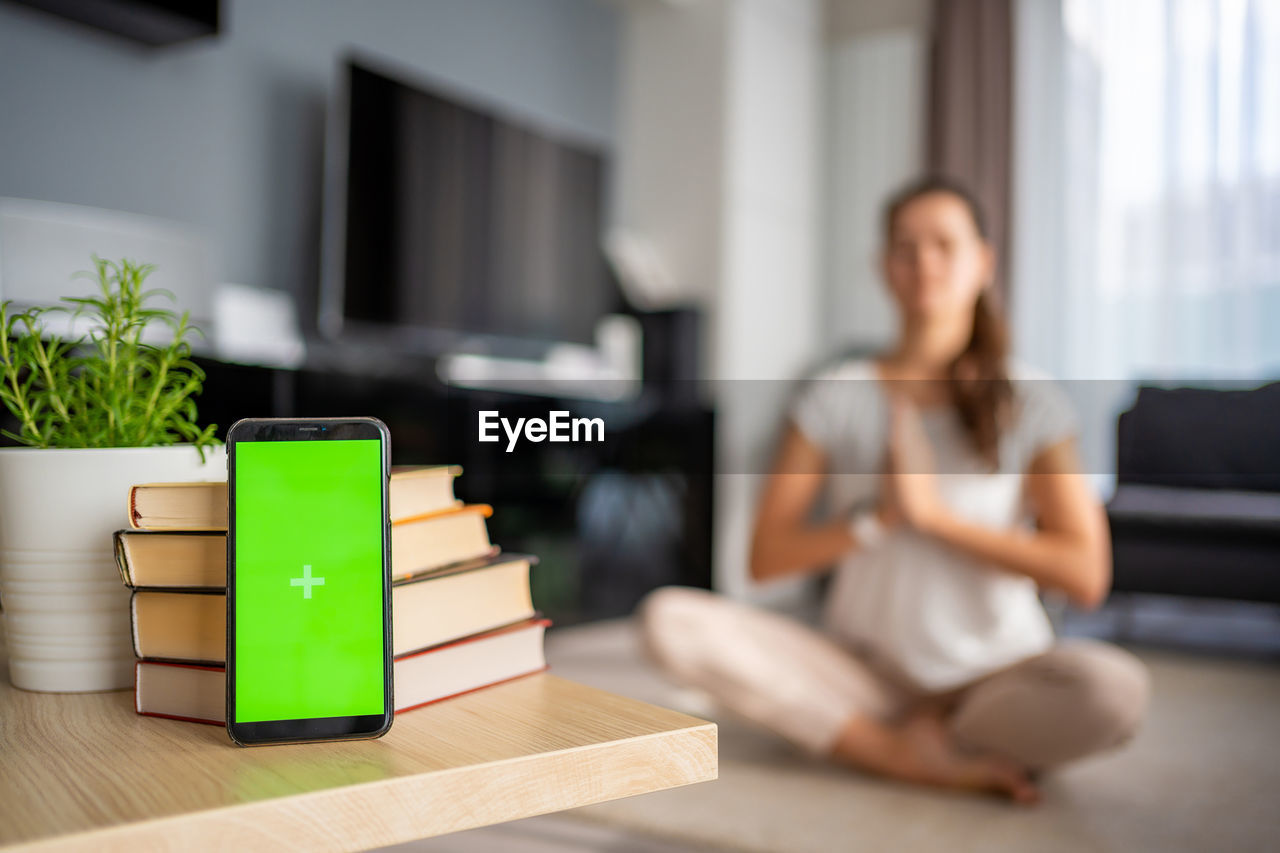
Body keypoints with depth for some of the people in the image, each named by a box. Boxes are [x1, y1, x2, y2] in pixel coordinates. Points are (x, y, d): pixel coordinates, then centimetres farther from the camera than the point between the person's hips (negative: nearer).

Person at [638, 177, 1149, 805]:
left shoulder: (1032, 401, -1)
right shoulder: (835, 397, 1)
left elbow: (1085, 576, -9)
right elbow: (766, 558, -2)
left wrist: (935, 513, -15)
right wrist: (878, 517, -15)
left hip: (995, 671, -1)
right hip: (862, 672, 2)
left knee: (1116, 688, -34)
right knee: (670, 619, -22)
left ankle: (917, 741, -9)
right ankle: (924, 757, -18)